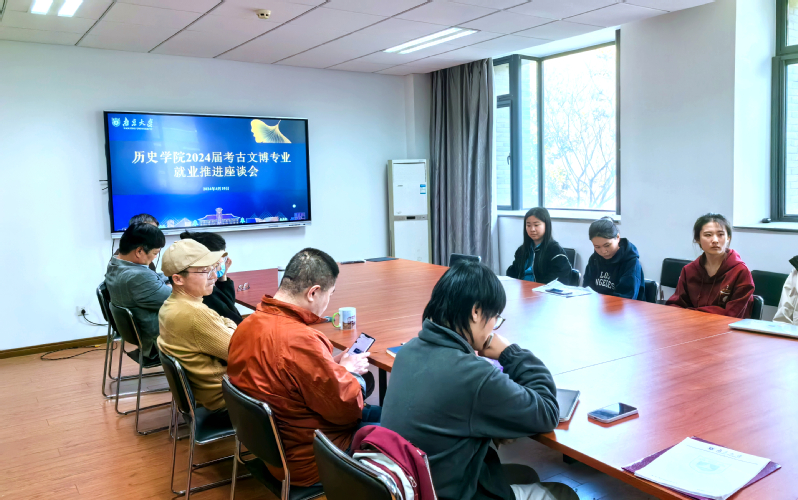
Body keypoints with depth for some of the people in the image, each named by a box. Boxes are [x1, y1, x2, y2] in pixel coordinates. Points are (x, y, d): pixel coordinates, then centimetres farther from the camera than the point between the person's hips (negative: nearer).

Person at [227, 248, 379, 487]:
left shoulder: (248, 324, -6)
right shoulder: (300, 340, -34)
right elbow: (346, 406, -22)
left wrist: (335, 367, 2)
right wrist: (350, 372, -3)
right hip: (306, 461, -9)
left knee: (376, 412, 22)